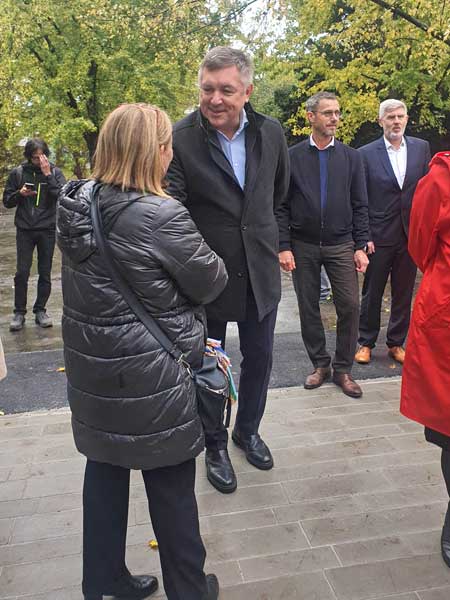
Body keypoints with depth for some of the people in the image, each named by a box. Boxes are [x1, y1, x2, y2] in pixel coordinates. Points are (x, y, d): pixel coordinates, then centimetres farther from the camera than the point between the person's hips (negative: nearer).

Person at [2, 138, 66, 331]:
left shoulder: (55, 172, 1)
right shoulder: (18, 173, 2)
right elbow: (7, 201, 6)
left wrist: (48, 175, -17)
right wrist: (20, 193, -13)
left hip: (47, 230, 0)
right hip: (25, 230, 0)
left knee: (45, 273, 6)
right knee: (22, 272, -2)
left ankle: (40, 310, 18)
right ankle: (19, 312, 9)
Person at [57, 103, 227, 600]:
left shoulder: (79, 206, -1)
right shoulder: (162, 216, -22)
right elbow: (210, 282, -10)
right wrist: (215, 264, 9)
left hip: (91, 368, 7)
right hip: (150, 376, -6)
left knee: (105, 469, 21)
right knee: (171, 482, 12)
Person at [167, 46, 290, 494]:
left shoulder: (270, 133, -2)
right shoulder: (180, 138, -16)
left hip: (260, 270, 4)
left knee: (259, 358, 17)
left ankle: (247, 430, 43)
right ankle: (215, 445, 36)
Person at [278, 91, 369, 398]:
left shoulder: (351, 157, 5)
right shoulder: (292, 157, 1)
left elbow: (360, 206, 5)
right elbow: (281, 206, 0)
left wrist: (361, 246, -2)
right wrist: (284, 247, -8)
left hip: (341, 245, 1)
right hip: (303, 246, 0)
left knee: (350, 306, -3)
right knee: (308, 308, 7)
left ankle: (343, 369, 13)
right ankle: (320, 364, 24)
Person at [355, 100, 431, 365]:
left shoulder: (422, 148, 5)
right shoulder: (366, 154, -3)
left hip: (411, 234, 3)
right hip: (379, 235, -2)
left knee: (403, 293, 11)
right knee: (372, 293, 7)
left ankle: (396, 343, 26)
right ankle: (366, 343, 22)